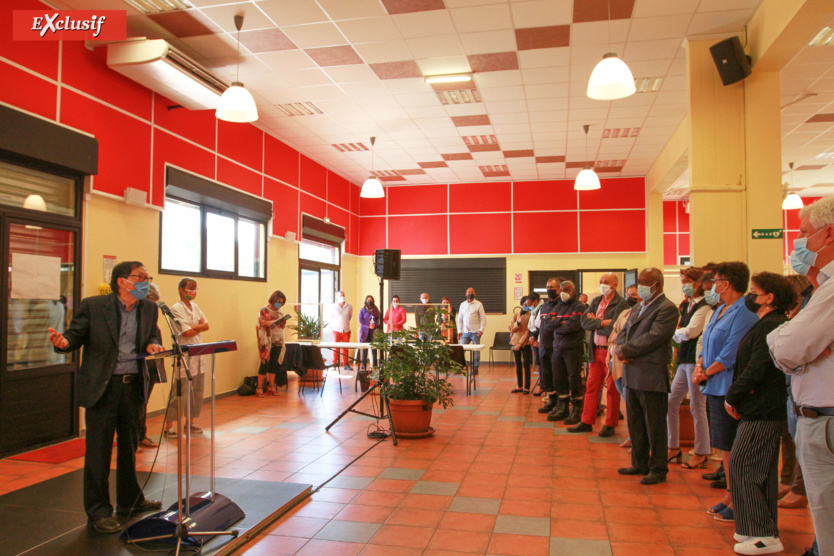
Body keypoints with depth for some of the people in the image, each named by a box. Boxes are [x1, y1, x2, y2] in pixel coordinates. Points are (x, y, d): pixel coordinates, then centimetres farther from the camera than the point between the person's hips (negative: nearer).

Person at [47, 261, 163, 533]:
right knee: (98, 450, 2)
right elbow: (75, 335, -5)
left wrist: (153, 345, -8)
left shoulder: (149, 309, 5)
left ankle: (129, 500, 36)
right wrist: (63, 342, -27)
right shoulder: (93, 306, -8)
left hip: (133, 385, 5)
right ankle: (98, 511, 16)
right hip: (102, 386, -5)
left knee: (129, 445, 18)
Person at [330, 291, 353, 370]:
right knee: (335, 348, 0)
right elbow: (331, 318, 12)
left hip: (346, 330, 2)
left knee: (345, 348, 7)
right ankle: (334, 363, 9)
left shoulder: (349, 306, 2)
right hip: (337, 330, -2)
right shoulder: (334, 307, -1)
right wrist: (332, 327, 17)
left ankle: (345, 364, 13)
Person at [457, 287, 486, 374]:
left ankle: (475, 368, 12)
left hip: (475, 332, -3)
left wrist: (481, 330, -13)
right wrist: (459, 331, 7)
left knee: (476, 351, 1)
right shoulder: (462, 305, 12)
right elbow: (460, 319, 14)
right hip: (465, 332, 3)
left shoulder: (479, 304, 0)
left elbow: (483, 318, -2)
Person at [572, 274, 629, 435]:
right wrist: (601, 322, -17)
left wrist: (595, 323, -9)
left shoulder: (621, 304, -12)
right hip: (596, 351, 6)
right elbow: (584, 321, -2)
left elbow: (613, 329, -21)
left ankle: (610, 425, 17)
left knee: (612, 390, 6)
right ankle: (587, 422, 19)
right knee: (592, 387, 11)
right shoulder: (596, 301, 10)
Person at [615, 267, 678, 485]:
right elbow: (623, 333, 14)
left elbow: (654, 337, -20)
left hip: (652, 376, -8)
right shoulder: (637, 308, 17)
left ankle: (658, 469, 13)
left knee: (654, 426, 2)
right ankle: (640, 464, 28)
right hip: (632, 375, 9)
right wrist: (621, 351, -7)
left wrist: (626, 351, -14)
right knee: (635, 424, 16)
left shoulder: (667, 308, -10)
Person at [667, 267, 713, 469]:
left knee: (697, 407, -1)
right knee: (671, 403, 9)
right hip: (684, 360, 9)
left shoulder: (704, 306, -11)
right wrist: (678, 333, -6)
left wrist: (675, 331, -2)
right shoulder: (687, 305, 16)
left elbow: (691, 332, -20)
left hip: (695, 359, -9)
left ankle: (701, 454, 10)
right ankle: (674, 448, 21)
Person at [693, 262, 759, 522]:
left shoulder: (744, 313, -16)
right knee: (724, 445, 15)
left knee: (732, 447, -1)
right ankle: (729, 496, 26)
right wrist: (700, 366, 0)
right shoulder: (720, 310, 14)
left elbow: (731, 354, -20)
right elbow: (707, 344, 17)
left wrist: (707, 373, -11)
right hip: (716, 387, 9)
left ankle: (737, 503, 9)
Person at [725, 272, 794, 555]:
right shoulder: (771, 324, 16)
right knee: (762, 469, 15)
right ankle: (766, 530, 24)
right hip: (766, 407, 11)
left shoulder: (770, 326, -17)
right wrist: (736, 397, 7)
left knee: (741, 466, -6)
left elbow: (755, 370, -23)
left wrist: (731, 397, -11)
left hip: (761, 410, -11)